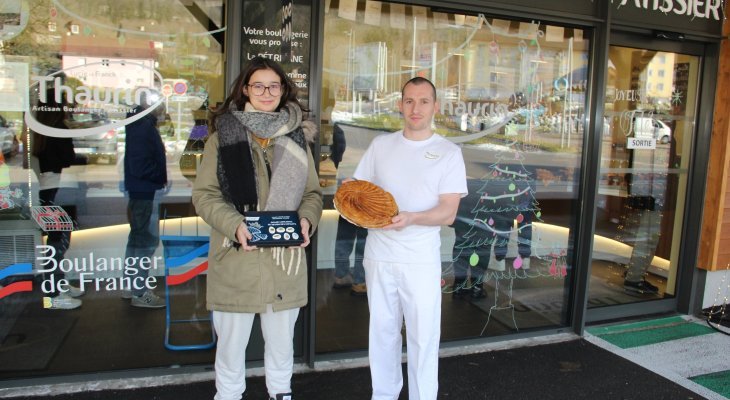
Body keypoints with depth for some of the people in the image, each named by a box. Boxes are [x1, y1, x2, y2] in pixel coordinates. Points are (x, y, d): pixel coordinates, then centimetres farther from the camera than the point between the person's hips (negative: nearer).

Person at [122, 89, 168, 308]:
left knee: (138, 238, 18)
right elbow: (140, 166, -24)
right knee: (147, 240, -5)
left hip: (141, 191, 11)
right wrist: (161, 177, -12)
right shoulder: (143, 127, -18)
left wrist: (160, 177, 7)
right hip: (145, 191, -11)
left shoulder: (142, 124, 13)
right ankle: (139, 293, 3)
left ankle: (131, 286, 29)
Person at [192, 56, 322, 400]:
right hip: (236, 259, -2)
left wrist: (306, 219, -11)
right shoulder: (223, 137, 1)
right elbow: (204, 194, -3)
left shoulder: (297, 139, 9)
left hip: (285, 258, 3)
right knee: (231, 342, 10)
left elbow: (312, 192, 10)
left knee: (281, 339, 18)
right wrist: (235, 225, -19)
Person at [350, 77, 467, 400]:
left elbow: (448, 213, -9)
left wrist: (411, 218, -27)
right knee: (382, 332, 14)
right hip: (378, 255, 3)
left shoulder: (448, 152, -2)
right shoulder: (380, 145, 7)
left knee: (423, 338, 2)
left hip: (421, 261, -3)